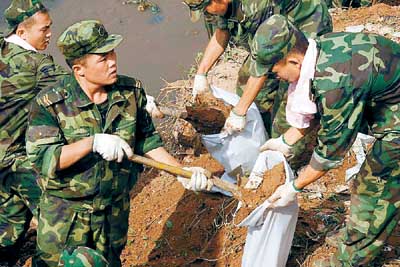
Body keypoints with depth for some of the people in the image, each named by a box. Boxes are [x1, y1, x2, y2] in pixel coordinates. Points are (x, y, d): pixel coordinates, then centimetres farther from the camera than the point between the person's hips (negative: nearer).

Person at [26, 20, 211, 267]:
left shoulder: (132, 92, -6)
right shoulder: (49, 104, -18)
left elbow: (146, 139, 4)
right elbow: (41, 159, -24)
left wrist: (182, 171, -6)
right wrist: (92, 143, -35)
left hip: (115, 213, 4)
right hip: (64, 216, -3)